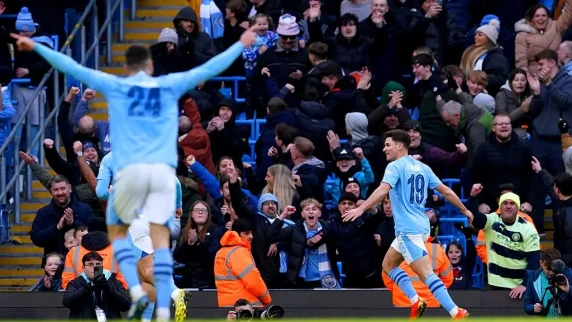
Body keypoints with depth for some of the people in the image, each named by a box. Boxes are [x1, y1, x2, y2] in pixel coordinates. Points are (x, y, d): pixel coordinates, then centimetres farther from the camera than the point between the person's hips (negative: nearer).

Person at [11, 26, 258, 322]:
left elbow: (72, 67, 12)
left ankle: (137, 291, -6)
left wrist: (35, 47, 20)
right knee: (160, 237, -1)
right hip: (163, 170, 1)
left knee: (117, 231, 16)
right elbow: (211, 68, 20)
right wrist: (241, 45, 33)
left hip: (130, 170, -1)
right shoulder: (171, 86, 13)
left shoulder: (115, 86, 10)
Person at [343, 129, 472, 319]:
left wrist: (361, 209, -33)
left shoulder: (395, 166, -8)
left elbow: (383, 190, -25)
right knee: (388, 265, 20)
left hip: (408, 229, -9)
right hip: (420, 226, 9)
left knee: (426, 273, -13)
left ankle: (456, 313, -22)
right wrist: (465, 211, 28)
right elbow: (446, 191, 16)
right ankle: (416, 301, 7)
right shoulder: (422, 168, 14)